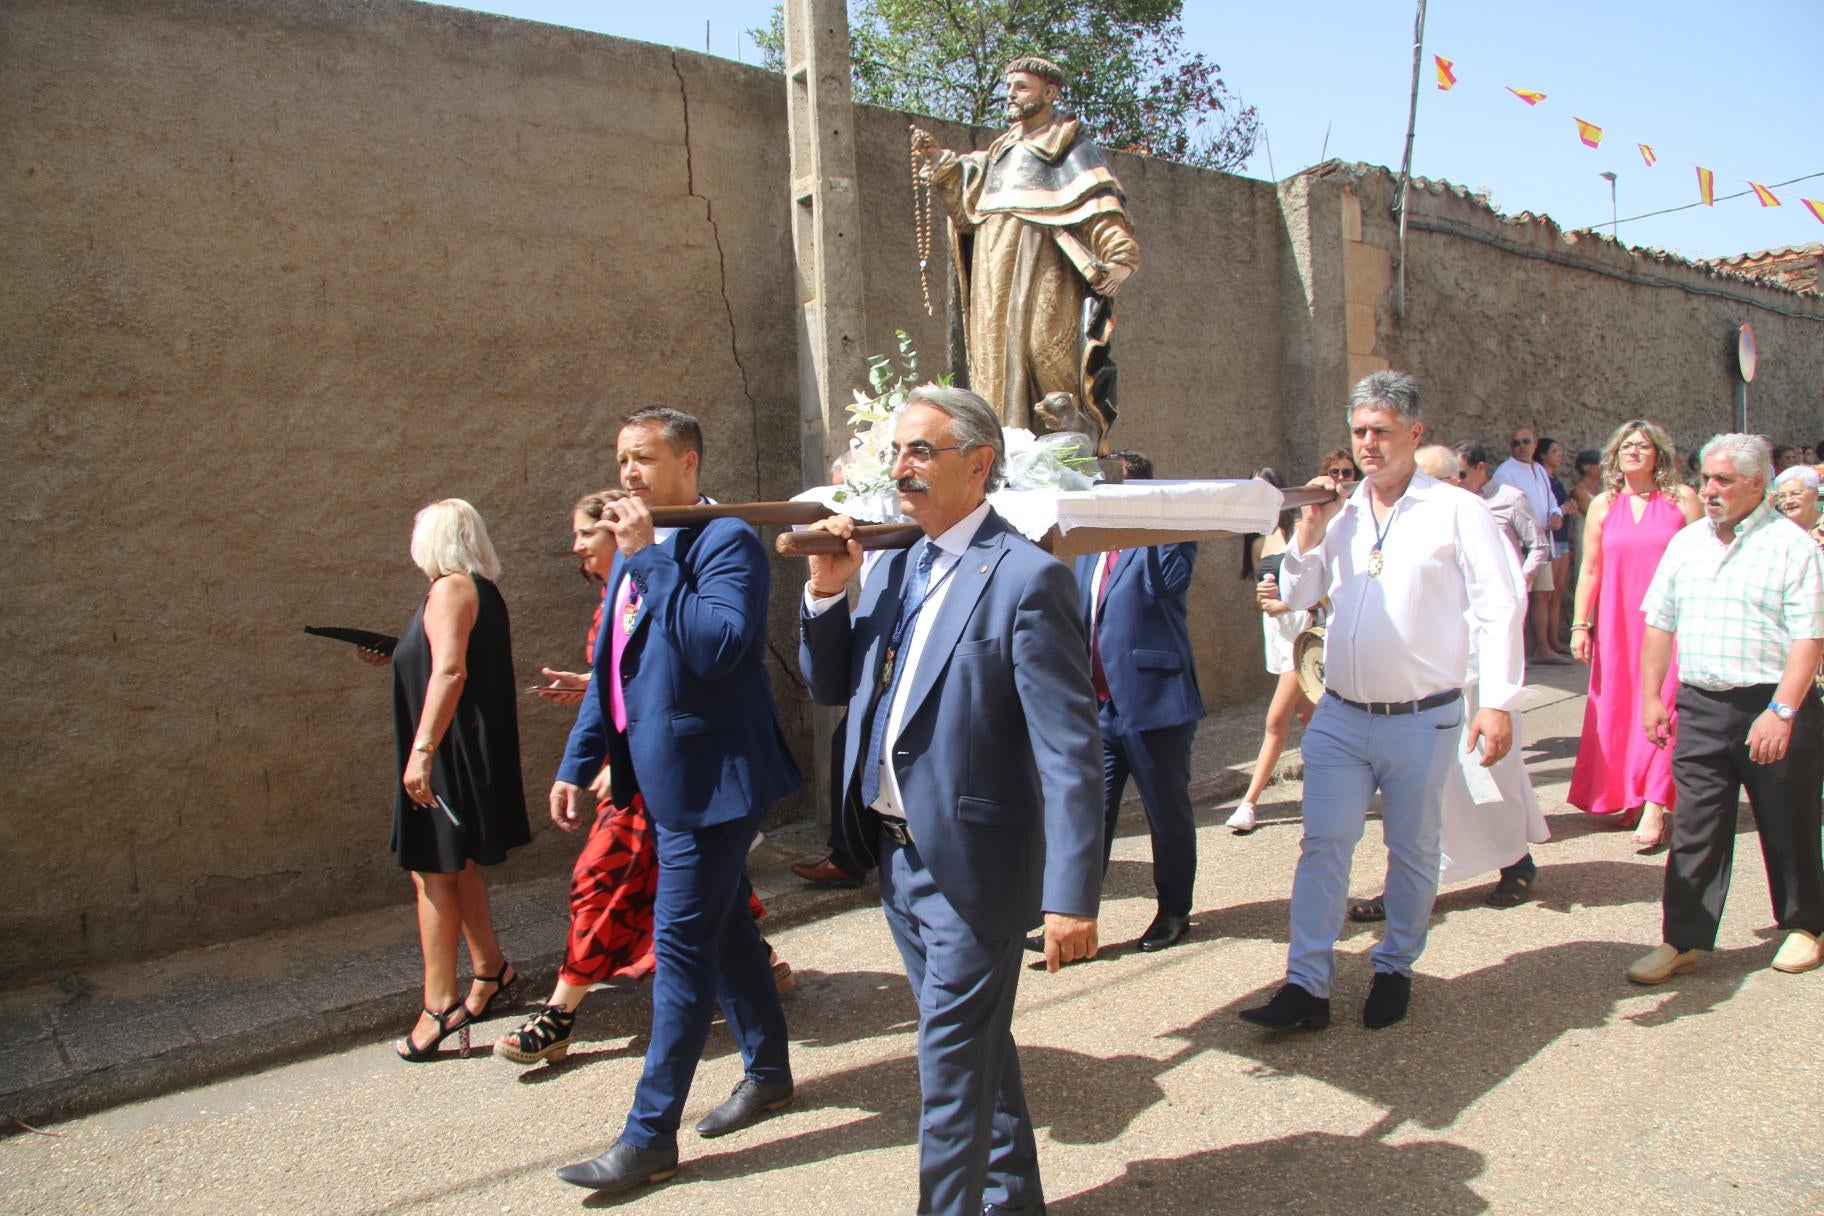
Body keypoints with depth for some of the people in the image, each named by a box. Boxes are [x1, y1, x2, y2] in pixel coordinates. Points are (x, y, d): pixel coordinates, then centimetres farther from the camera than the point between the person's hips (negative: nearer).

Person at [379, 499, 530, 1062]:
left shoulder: (450, 589, -13)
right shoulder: (485, 592, 14)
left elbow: (450, 672, -25)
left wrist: (421, 751, -29)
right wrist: (400, 656, 34)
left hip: (450, 754, -10)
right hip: (475, 751, 10)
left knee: (433, 871, -5)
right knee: (457, 868, 19)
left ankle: (439, 1007, -1)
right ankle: (491, 972, 28)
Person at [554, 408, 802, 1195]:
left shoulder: (727, 541, -14)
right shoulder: (632, 550, 12)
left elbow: (720, 644, -30)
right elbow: (611, 665, 18)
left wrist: (650, 557, -26)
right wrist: (579, 762, 17)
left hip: (710, 776, -9)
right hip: (667, 776, 9)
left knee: (682, 945, -2)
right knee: (723, 929, 19)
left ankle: (650, 1136, 9)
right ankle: (768, 1072, 36)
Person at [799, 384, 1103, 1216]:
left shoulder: (1025, 578, -17)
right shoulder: (892, 569, 7)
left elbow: (1070, 751, -20)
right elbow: (830, 688, 11)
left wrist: (1071, 896, -23)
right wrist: (826, 593, -5)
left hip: (972, 864, -8)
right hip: (897, 855, 8)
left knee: (953, 1063, 5)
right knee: (977, 1044, 23)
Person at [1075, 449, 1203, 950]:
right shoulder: (1089, 545, 15)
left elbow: (1167, 580, -23)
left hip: (1153, 700, -5)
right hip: (1098, 704, 6)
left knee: (1167, 813, 11)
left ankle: (1174, 910, 27)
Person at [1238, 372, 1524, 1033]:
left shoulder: (1457, 511, -3)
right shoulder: (1342, 514, 10)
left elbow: (1498, 607, -8)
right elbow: (1297, 595, 11)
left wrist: (1497, 702, -15)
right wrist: (1310, 527, -1)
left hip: (1421, 722, -3)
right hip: (1340, 717, 4)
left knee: (1413, 850, 11)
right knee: (1323, 844, 0)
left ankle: (1394, 970, 29)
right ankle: (1307, 985, 5)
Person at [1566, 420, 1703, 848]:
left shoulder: (1683, 499, 1)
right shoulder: (1602, 505, 8)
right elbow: (1590, 571, 9)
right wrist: (1580, 624, 4)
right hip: (1616, 623, 3)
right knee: (1616, 709, 4)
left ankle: (1654, 805, -7)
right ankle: (1626, 797, 14)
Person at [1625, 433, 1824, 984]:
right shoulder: (1686, 542, 10)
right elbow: (1660, 623, 13)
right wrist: (1652, 695, 9)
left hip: (1775, 708, -4)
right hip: (1700, 706, 4)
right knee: (1694, 827, 4)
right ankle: (1682, 938, 10)